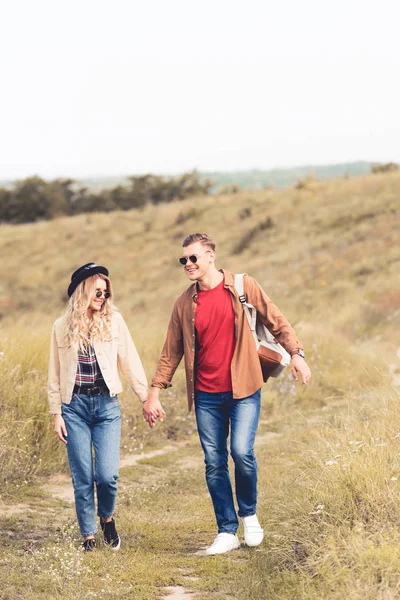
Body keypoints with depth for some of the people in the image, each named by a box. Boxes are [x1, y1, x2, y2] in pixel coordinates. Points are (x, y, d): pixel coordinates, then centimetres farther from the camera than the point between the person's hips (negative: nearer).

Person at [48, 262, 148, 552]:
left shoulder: (114, 320, 3)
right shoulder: (62, 326, 4)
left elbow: (130, 361, 3)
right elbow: (56, 374, 8)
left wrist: (146, 397, 0)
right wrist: (56, 413, 4)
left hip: (107, 405, 0)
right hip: (75, 406, 0)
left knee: (107, 474, -8)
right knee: (83, 477, 1)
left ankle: (107, 517, 22)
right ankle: (88, 535, 16)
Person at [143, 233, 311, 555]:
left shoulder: (244, 287, -2)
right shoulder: (184, 304, 5)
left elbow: (276, 321, 4)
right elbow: (171, 352, 10)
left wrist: (296, 353, -8)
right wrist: (155, 393, 6)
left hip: (243, 389, -3)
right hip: (206, 396, 3)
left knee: (242, 452, -15)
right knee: (214, 463, 2)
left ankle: (249, 514, 11)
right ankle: (227, 531, 13)